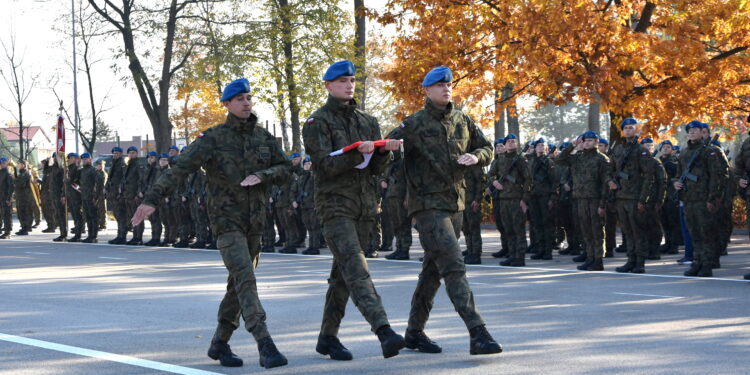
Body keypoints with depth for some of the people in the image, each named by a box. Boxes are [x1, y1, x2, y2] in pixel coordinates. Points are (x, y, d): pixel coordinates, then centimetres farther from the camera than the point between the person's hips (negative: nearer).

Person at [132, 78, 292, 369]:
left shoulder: (263, 137, 7)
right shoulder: (213, 138, -8)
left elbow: (285, 168, 9)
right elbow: (180, 169, -17)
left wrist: (261, 176, -13)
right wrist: (152, 199, -28)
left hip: (254, 222, 6)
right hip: (226, 220, -5)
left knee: (238, 284, 11)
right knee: (245, 279, -17)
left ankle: (220, 344, 24)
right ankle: (265, 347, -24)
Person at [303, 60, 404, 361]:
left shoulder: (367, 121, 15)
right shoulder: (318, 122, -2)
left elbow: (375, 168, 11)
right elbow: (326, 164, -13)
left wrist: (385, 151, -10)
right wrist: (357, 153, -27)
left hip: (364, 205, 6)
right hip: (335, 204, -6)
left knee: (343, 274, 10)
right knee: (356, 269, -19)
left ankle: (328, 337, 19)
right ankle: (384, 331, -32)